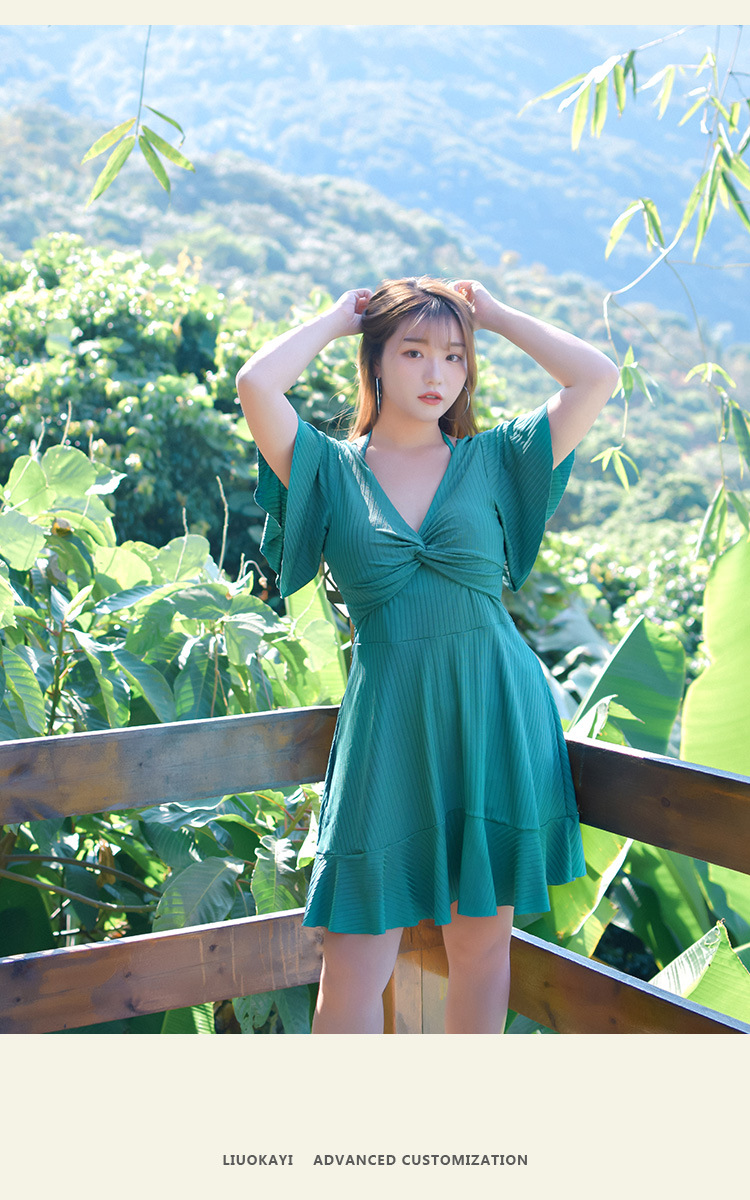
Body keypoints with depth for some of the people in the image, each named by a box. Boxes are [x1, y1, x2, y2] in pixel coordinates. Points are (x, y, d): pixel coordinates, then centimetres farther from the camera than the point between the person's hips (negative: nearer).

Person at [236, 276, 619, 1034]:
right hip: (386, 726, -1)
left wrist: (495, 315, 8)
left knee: (481, 940, 12)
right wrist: (337, 318, 2)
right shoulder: (331, 470, 3)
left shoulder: (494, 460, 6)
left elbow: (598, 377, -2)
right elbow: (255, 385, -14)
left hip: (496, 722, 2)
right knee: (353, 966, -1)